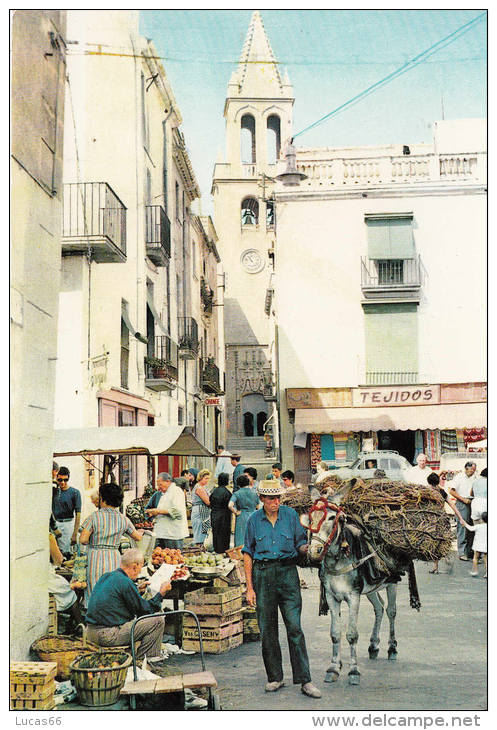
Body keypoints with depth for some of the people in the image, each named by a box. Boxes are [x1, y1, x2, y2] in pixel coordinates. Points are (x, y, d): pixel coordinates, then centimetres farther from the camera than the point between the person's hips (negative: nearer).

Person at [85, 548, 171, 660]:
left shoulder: (106, 576, 11)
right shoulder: (126, 582, -15)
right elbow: (145, 610, -8)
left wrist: (138, 590, 30)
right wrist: (161, 593, 2)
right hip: (108, 636, -9)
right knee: (158, 621, -6)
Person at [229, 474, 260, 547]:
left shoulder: (237, 494, -6)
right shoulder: (255, 493, 3)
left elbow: (230, 505, -19)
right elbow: (258, 507, 11)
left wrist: (236, 512, -6)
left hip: (242, 518, -2)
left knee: (241, 539, 2)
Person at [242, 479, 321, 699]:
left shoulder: (290, 515, 3)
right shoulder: (254, 520, 4)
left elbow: (301, 544, 7)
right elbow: (248, 554, 7)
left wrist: (309, 548, -18)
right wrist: (250, 587, 2)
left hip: (287, 573, -1)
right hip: (263, 574, 1)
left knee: (294, 627, -6)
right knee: (267, 629, 5)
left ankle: (304, 680, -3)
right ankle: (275, 678, 19)